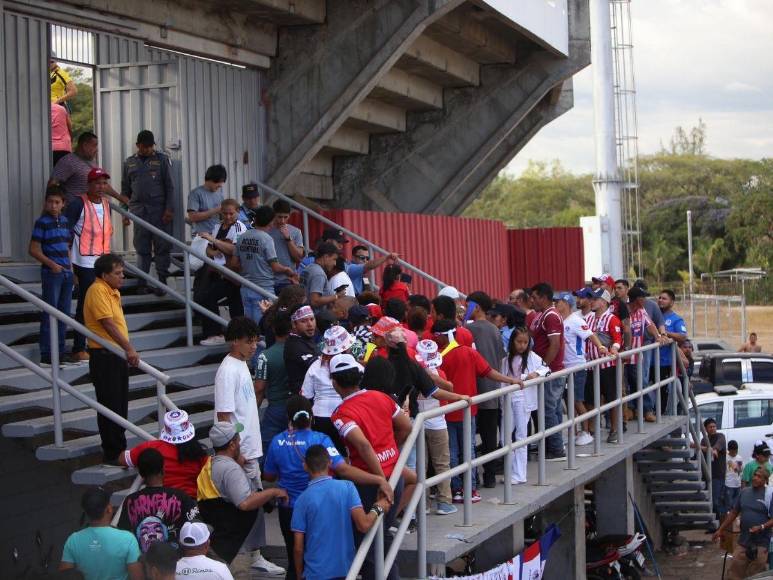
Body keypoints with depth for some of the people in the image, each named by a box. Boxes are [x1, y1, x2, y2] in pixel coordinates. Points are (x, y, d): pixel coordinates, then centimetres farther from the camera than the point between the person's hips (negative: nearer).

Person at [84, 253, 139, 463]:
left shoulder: (114, 291, 14)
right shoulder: (98, 290, -16)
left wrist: (127, 351, 16)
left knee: (121, 405, 15)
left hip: (117, 355, 9)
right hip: (104, 356, -9)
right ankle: (111, 454, 4)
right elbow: (107, 324, -24)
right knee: (110, 406, -3)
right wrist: (129, 348, -26)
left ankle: (119, 449, 26)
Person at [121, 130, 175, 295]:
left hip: (159, 210, -2)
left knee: (162, 247, -4)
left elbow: (169, 187, 1)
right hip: (139, 211, 2)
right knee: (142, 249, 3)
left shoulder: (162, 160, 5)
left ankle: (162, 281, 0)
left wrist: (169, 209, -7)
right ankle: (142, 283, 6)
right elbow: (125, 189, 17)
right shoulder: (129, 163, 13)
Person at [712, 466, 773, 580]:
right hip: (743, 541, 5)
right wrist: (721, 530, 16)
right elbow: (734, 512, 15)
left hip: (760, 543, -5)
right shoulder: (744, 492, 8)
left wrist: (761, 527, -27)